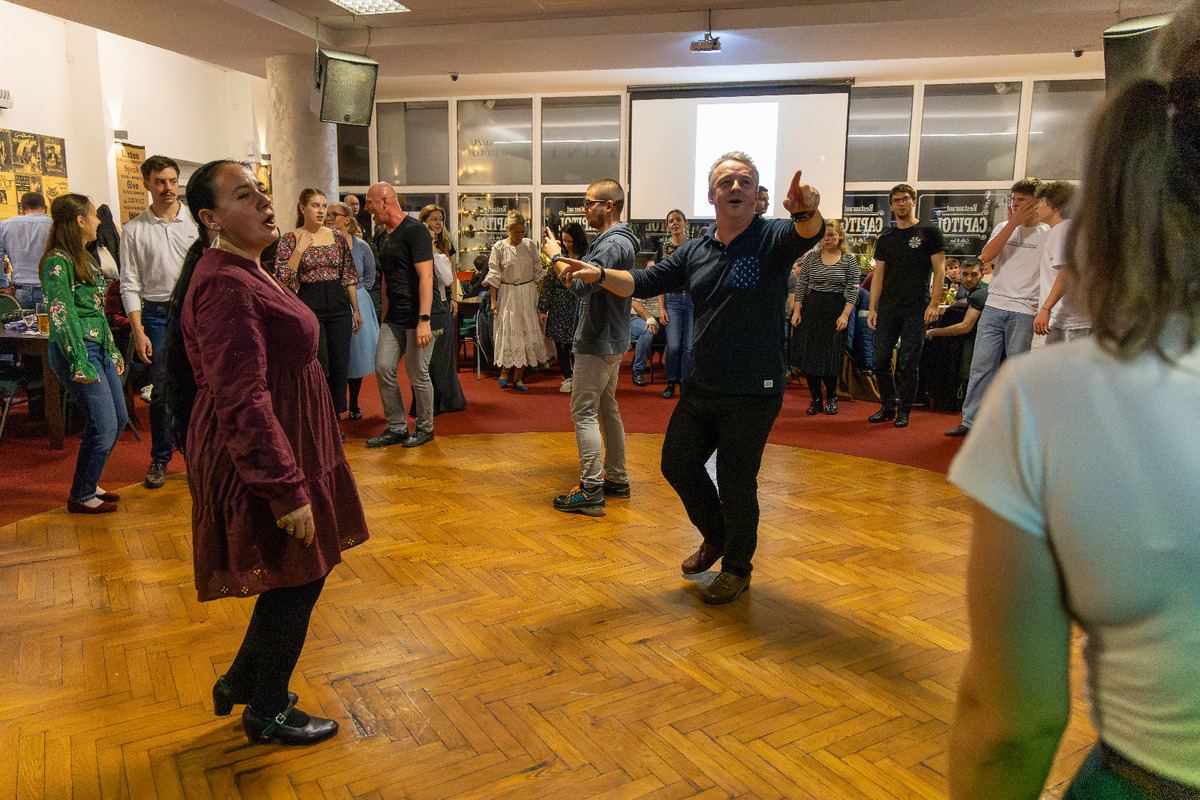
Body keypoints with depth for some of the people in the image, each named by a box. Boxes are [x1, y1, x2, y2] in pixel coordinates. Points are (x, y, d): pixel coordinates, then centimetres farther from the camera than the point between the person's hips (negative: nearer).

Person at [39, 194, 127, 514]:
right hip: (77, 351, -10)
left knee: (120, 419, 12)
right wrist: (80, 365, -23)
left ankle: (88, 483, 26)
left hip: (100, 347, 10)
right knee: (103, 425, -7)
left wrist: (113, 350, 21)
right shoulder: (57, 263, -13)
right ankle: (81, 496, 9)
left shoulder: (81, 258, 16)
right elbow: (62, 316, -19)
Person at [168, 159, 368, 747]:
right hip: (262, 455, -10)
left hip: (285, 444, 10)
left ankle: (241, 681, 38)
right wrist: (287, 488, -27)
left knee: (302, 573, 20)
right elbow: (241, 400, -28)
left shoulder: (245, 274, 11)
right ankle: (267, 714, 26)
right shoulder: (226, 286, -23)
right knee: (294, 581, 5)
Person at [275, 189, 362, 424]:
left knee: (340, 366, 3)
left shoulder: (338, 237, 10)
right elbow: (283, 278, -8)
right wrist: (299, 250, -15)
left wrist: (356, 309, 10)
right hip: (309, 306, -4)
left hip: (339, 306, 4)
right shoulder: (290, 239, 0)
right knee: (318, 366, -5)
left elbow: (349, 275, 13)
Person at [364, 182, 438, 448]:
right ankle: (396, 428, 14)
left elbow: (425, 277, -19)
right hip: (395, 317, 8)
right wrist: (386, 313, 18)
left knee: (417, 372, -1)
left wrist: (424, 320, -25)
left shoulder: (415, 231, -12)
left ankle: (425, 428, 17)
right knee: (383, 368, 3)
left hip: (417, 316, -8)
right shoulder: (384, 235, 15)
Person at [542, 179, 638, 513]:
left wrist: (555, 256, -17)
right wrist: (559, 258, 7)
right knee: (607, 408, 16)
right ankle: (616, 479, 25)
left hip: (599, 342, -11)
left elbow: (582, 285, -29)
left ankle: (591, 490, -7)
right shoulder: (613, 240, 16)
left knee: (584, 411, -9)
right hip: (610, 339, 11)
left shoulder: (614, 244, -19)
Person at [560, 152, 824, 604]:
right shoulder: (694, 252, 7)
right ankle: (716, 537, 40)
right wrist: (599, 275, -12)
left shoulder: (773, 238, -9)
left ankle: (737, 568, 30)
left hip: (754, 393, -6)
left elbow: (808, 233, -29)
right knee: (677, 463, 13)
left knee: (736, 483, 5)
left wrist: (806, 212, -53)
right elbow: (644, 282, 5)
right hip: (702, 388, 6)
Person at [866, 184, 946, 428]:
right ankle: (888, 407, 17)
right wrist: (872, 308, 4)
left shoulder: (930, 232, 3)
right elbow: (878, 275, 12)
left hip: (916, 310, -4)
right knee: (881, 360, 3)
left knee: (908, 362, -3)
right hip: (887, 309, 4)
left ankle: (903, 410, 9)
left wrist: (934, 304, -10)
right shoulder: (886, 238, 14)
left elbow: (939, 270, -1)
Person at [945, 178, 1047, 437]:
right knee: (981, 365, 1)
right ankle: (971, 421, 6)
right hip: (994, 306, 3)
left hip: (1023, 312, -3)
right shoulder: (1004, 228, 12)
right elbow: (987, 256, -7)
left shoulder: (1047, 235, 1)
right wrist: (1013, 222, -8)